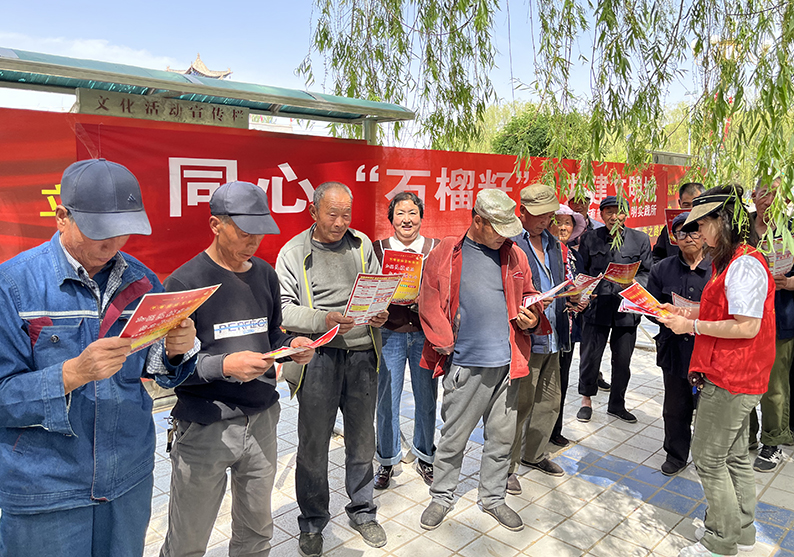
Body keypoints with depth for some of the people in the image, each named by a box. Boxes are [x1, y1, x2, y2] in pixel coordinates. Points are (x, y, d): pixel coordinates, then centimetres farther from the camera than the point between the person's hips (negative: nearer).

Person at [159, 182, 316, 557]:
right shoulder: (184, 283, -12)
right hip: (204, 428, -5)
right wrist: (224, 366, -27)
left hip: (261, 420, 5)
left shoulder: (265, 275, 7)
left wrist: (292, 344, -5)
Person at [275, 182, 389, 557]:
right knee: (313, 445, 7)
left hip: (362, 354, 3)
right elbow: (284, 310, -6)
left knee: (362, 440, 14)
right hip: (318, 355, -3)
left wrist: (381, 312, -6)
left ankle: (361, 511, 35)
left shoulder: (362, 244, 10)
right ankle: (312, 524, 28)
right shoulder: (293, 252, -1)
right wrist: (324, 319, -21)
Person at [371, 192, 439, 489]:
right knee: (387, 400, 5)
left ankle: (425, 457, 31)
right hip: (389, 333, -1)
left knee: (427, 399, 9)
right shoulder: (376, 249, 3)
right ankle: (387, 460, 26)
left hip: (426, 333, 1)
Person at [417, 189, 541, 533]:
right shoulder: (445, 254, -4)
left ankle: (492, 497, 33)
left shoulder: (514, 254, 9)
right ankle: (442, 497, 28)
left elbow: (527, 294, 18)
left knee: (502, 436, 14)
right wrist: (446, 343, -10)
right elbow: (429, 304, -3)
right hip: (465, 364, -4)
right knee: (453, 436, 8)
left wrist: (530, 317, -2)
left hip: (506, 362, 4)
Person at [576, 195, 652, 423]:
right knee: (590, 355, 2)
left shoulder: (640, 239, 4)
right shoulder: (590, 238, 4)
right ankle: (586, 399, 24)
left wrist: (633, 283, -12)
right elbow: (582, 270, 9)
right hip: (597, 305, -1)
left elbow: (646, 272, 7)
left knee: (622, 360, 10)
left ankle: (617, 404, 29)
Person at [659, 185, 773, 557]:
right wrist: (685, 313, 9)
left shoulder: (744, 265, -22)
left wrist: (693, 326, -18)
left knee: (708, 458, 2)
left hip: (729, 380, -10)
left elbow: (746, 327, -25)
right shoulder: (735, 260, 11)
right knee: (734, 455, 20)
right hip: (733, 376, 10)